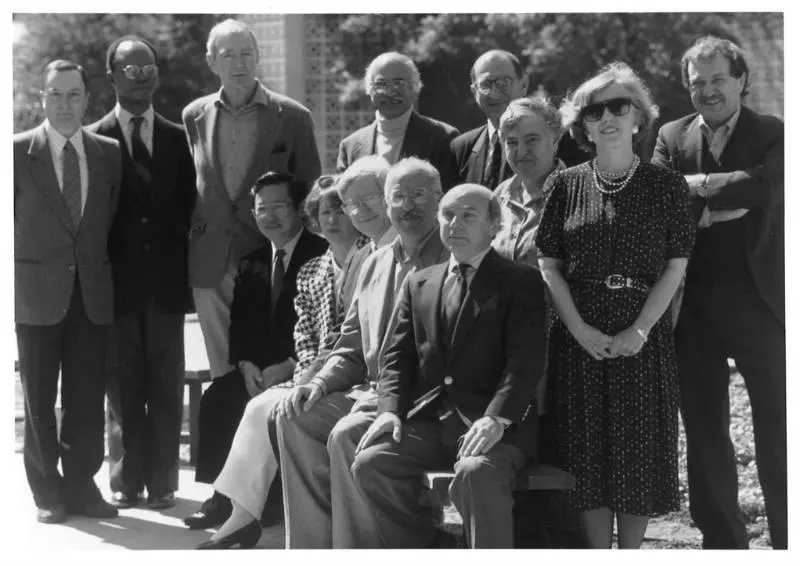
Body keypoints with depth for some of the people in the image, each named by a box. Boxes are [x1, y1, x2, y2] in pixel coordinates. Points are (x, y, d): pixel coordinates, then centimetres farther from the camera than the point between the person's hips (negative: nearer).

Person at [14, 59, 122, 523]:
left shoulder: (109, 153, 7)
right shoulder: (18, 151, -1)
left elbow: (115, 219, 12)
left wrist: (103, 266, 4)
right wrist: (22, 267, 0)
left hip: (92, 293, 2)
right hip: (38, 292, -2)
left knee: (88, 396, 4)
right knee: (39, 399, 4)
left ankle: (81, 486, 14)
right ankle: (48, 493, 13)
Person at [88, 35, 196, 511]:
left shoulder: (178, 138, 8)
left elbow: (188, 210, 8)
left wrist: (185, 273, -1)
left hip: (166, 283, 2)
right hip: (118, 285, -1)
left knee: (167, 390, 2)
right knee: (123, 388, 2)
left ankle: (163, 482, 7)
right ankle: (127, 481, 9)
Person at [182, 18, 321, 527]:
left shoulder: (292, 117, 0)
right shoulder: (195, 117, 9)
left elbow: (311, 194, 2)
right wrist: (196, 227, 9)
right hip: (211, 264, 3)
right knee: (225, 375, 6)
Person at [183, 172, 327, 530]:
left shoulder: (323, 256, -6)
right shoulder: (251, 264, 17)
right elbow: (240, 323, 12)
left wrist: (290, 366, -21)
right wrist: (245, 365, -7)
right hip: (257, 370, 6)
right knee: (217, 397, -17)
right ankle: (224, 496, -12)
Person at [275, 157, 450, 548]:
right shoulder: (375, 264, 20)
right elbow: (352, 347, 23)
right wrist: (320, 383, 3)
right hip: (368, 390, 7)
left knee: (346, 435, -28)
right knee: (295, 420, -13)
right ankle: (311, 552, -11)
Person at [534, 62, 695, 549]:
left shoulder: (667, 186, 1)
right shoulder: (566, 186, 4)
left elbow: (675, 266, -2)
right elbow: (549, 265, 2)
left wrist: (640, 331, -12)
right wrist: (581, 331, -10)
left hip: (644, 335, -1)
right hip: (580, 336, 1)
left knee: (641, 450, 2)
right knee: (589, 452, 2)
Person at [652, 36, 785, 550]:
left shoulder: (773, 136, 1)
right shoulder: (672, 137, 9)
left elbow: (763, 186, -18)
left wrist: (696, 187, -13)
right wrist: (715, 209, -16)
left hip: (759, 300, -3)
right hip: (695, 305, 3)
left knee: (778, 430, 3)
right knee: (704, 432, 10)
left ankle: (787, 541, 12)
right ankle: (722, 541, 20)